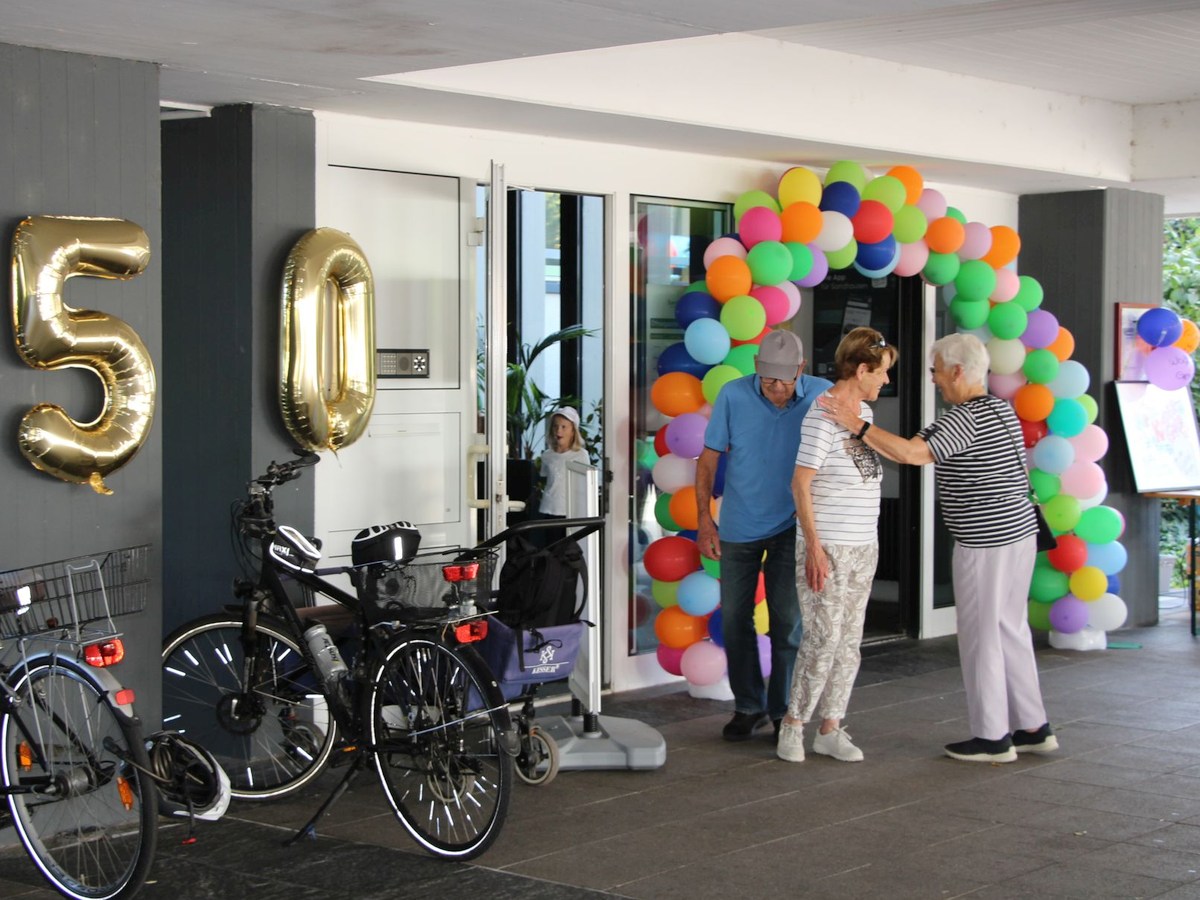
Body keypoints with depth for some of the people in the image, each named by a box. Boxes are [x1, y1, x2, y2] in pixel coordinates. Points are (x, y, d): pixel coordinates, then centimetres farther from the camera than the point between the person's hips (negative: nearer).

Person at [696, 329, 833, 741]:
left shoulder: (823, 397, -10)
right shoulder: (733, 395, -10)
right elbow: (709, 458, -3)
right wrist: (704, 517, -9)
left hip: (791, 526, -1)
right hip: (739, 526, 1)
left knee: (788, 622, 0)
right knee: (734, 618, 8)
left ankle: (784, 712, 13)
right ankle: (748, 706, 24)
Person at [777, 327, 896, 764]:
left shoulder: (863, 411, 11)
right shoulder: (822, 416, -15)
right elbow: (801, 483, -16)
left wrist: (868, 539, 18)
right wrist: (814, 547, -19)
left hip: (863, 547, 8)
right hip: (826, 547, -8)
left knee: (849, 641, 8)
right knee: (823, 639, -7)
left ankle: (830, 729, 14)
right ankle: (793, 724, 7)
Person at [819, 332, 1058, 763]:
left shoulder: (968, 417, -16)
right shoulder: (999, 408, 15)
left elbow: (912, 454, -26)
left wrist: (859, 426, -21)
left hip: (985, 544, -9)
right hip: (1018, 533, 9)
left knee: (980, 636, 1)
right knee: (1010, 631, 16)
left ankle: (992, 737, 8)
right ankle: (1033, 728, 20)